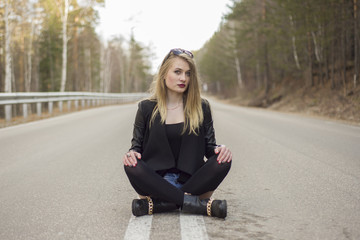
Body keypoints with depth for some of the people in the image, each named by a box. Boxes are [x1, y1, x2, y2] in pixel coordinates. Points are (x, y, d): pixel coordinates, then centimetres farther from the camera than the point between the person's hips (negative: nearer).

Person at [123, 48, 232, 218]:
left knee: (223, 161, -26)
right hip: (155, 182, -1)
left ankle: (157, 205, -26)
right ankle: (201, 204, -30)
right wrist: (131, 153, -16)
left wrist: (220, 149, -15)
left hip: (190, 181, 1)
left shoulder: (202, 107, 9)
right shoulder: (146, 108, 7)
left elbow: (209, 145, 10)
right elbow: (137, 145, 8)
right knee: (132, 166, -31)